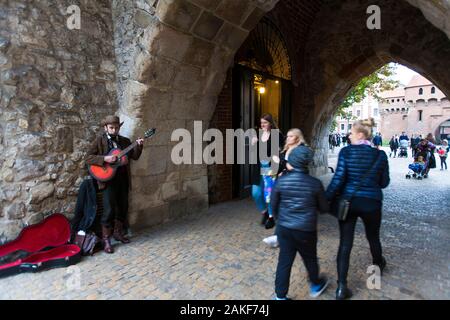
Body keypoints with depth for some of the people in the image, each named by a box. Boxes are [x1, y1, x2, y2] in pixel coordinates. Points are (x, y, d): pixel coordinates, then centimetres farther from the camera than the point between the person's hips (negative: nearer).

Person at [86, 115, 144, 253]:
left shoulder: (125, 141, 12)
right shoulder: (99, 140, -1)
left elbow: (135, 156, 3)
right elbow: (88, 158, -7)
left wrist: (139, 146, -14)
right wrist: (105, 159, -20)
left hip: (123, 179, 5)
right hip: (109, 179, -5)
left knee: (123, 207, 12)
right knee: (109, 210, -7)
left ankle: (118, 233, 30)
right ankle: (106, 239, 7)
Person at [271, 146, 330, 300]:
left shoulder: (281, 181, -8)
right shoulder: (315, 183, -11)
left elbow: (274, 205, 2)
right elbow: (324, 208, 0)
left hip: (284, 228, 1)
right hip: (306, 230, -1)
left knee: (284, 261, 11)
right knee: (310, 259, 22)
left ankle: (280, 295, 21)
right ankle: (315, 286, 47)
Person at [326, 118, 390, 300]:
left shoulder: (346, 152, -10)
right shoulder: (380, 155, -3)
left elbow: (338, 179, -15)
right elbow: (384, 182, 4)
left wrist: (326, 199, -8)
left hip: (348, 202, -2)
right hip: (371, 203, 2)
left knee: (345, 244, 4)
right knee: (373, 238, 27)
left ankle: (341, 287, 8)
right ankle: (378, 265, 54)